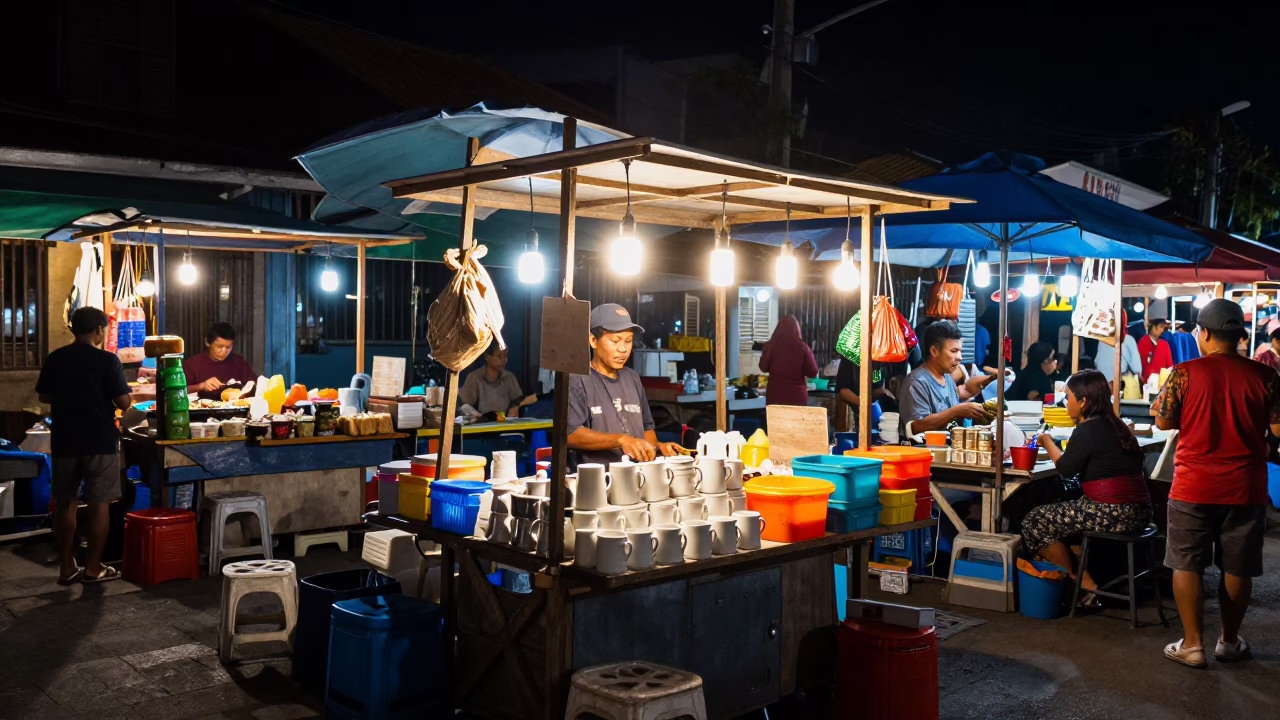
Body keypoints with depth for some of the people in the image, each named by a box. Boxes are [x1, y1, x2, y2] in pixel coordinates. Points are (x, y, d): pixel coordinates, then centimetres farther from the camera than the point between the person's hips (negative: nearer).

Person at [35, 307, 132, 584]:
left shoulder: (54, 359, 2)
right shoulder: (107, 360, -12)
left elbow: (44, 397, 12)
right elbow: (124, 403, -12)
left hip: (64, 441, 4)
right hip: (100, 441, -4)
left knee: (65, 504, 11)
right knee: (98, 504, 3)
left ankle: (67, 568, 15)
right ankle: (93, 568, 6)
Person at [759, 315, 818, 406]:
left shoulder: (771, 345, -6)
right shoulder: (802, 347, -7)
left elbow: (764, 368, 7)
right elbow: (813, 373, -2)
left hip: (775, 394, 1)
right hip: (797, 395, -1)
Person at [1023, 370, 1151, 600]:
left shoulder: (1086, 430, -12)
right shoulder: (1116, 425, 14)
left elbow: (1066, 469, -6)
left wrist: (1047, 442, 10)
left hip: (1113, 513, -10)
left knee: (1035, 522, -1)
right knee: (1062, 513, 27)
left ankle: (1083, 584, 8)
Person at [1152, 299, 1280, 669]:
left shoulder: (1185, 373, -10)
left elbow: (1164, 422, -4)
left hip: (1193, 488, -2)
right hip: (1245, 489, 2)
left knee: (1187, 565, 8)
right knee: (1236, 569, 14)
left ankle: (1192, 644, 10)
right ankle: (1229, 641, 26)